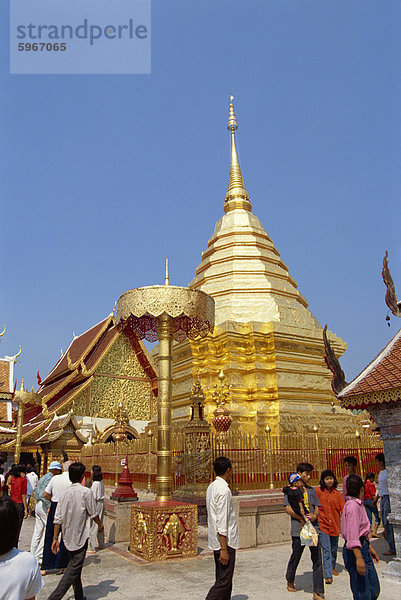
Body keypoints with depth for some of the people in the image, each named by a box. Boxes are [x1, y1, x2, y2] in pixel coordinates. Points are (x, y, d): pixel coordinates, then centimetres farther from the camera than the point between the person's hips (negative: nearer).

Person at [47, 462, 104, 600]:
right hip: (80, 537, -7)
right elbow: (93, 514, -7)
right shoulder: (86, 492, -14)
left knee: (74, 565, 19)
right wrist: (100, 525, 12)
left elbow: (58, 518, 2)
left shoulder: (65, 493, 2)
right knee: (74, 569, 0)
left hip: (68, 537, 7)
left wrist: (55, 538, 7)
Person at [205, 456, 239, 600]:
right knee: (223, 582, -4)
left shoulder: (212, 487, 9)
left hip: (214, 540, 10)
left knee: (223, 579, 16)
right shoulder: (223, 490, -20)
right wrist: (224, 549, -20)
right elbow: (221, 523, -22)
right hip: (226, 541, -10)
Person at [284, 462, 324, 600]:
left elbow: (317, 508, 14)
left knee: (317, 560, 0)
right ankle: (290, 581, 35)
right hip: (298, 530, -4)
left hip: (314, 528, 4)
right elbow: (288, 509, -9)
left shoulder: (311, 491, 15)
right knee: (295, 557, 9)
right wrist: (302, 518, -14)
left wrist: (314, 515, -7)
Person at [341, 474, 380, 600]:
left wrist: (370, 547, 27)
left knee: (374, 590, 16)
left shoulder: (359, 504, 13)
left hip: (363, 548, 10)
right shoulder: (352, 506, -19)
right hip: (355, 551, -10)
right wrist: (359, 558, -28)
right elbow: (352, 536, -25)